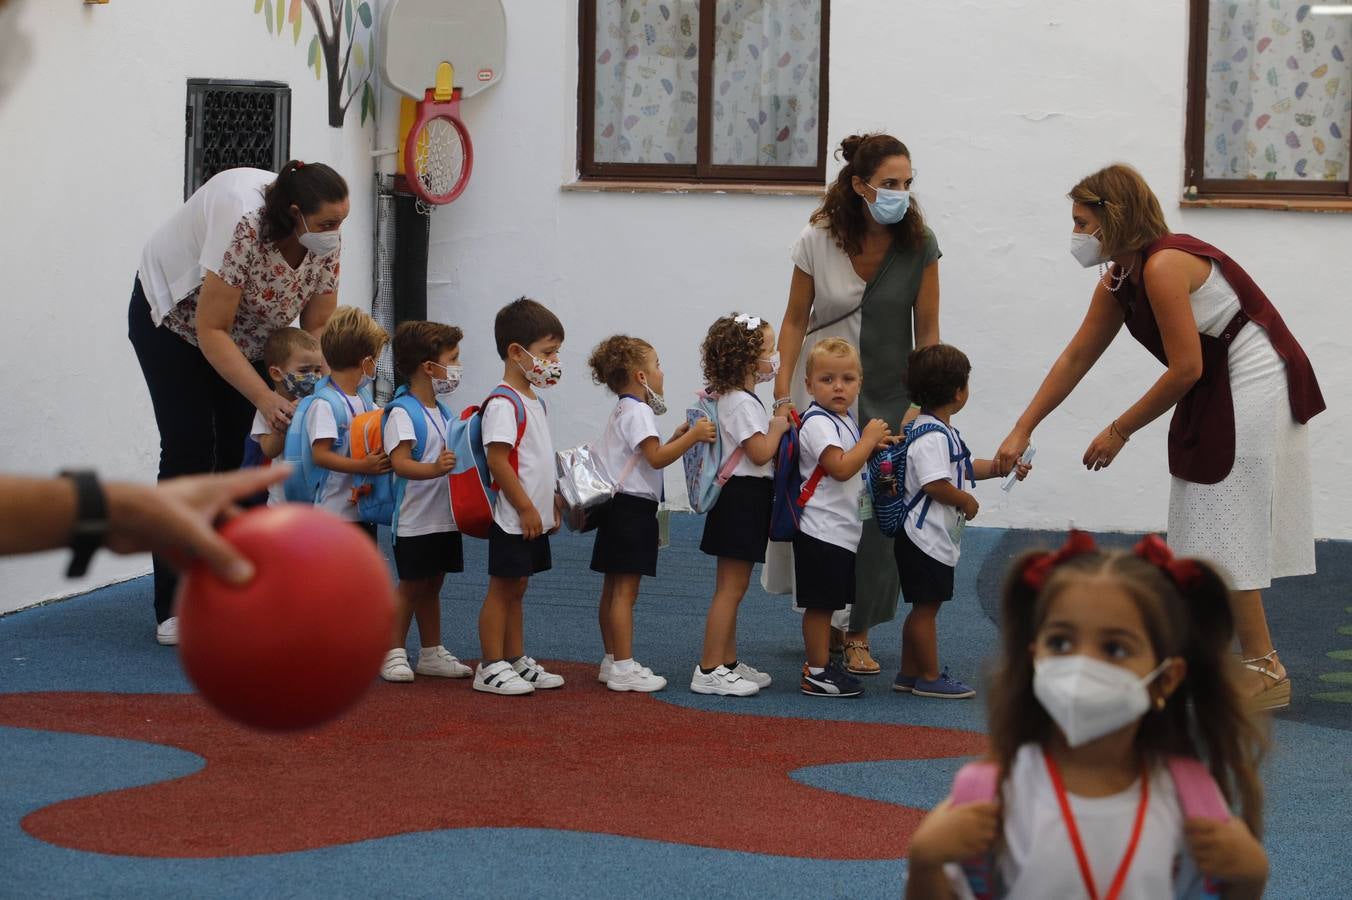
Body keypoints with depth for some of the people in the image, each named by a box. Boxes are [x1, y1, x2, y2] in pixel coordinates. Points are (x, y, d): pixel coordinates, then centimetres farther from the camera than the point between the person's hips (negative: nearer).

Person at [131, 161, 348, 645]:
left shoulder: (326, 242, -20)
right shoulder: (244, 224, -39)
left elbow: (318, 331, -11)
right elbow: (212, 331, -35)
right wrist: (266, 399, -41)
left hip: (247, 336, 6)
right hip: (174, 318, -6)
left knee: (241, 452, -5)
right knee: (190, 450, -13)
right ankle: (174, 612, -10)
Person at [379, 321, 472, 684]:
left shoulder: (443, 410, 11)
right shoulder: (402, 412, -16)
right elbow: (399, 462, -29)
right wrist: (434, 469, -44)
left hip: (444, 517, 8)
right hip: (414, 521, -8)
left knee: (431, 586, 16)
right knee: (410, 586, 0)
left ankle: (432, 654, 23)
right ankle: (393, 655, 9)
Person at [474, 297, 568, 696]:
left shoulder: (533, 401, 14)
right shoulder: (503, 403, -18)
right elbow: (498, 460, -22)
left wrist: (551, 503, 20)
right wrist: (526, 508, -21)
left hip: (534, 518, 9)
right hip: (515, 518, -9)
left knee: (516, 588, 15)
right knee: (502, 589, -2)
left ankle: (516, 660, 22)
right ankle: (491, 668, 4)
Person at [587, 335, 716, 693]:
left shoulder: (623, 411, 19)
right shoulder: (638, 412, -14)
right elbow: (656, 458, -23)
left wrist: (677, 438, 11)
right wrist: (693, 436, -20)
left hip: (619, 506, 11)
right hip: (632, 506, -11)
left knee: (613, 589, 13)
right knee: (625, 591, -9)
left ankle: (612, 661, 20)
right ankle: (623, 667, -9)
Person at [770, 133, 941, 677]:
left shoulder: (919, 245, -9)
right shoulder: (818, 241, -11)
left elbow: (927, 332, -3)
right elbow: (795, 320, -2)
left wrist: (919, 405, -9)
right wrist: (784, 395, -8)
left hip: (888, 396, 0)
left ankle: (857, 635, 6)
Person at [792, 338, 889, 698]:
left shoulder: (844, 421, 15)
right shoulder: (818, 423, -16)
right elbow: (841, 467, -26)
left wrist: (874, 446, 11)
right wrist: (869, 439, -15)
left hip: (841, 531, 10)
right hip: (822, 530, -10)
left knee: (827, 602, 16)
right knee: (819, 603, -4)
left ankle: (821, 664, 24)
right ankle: (816, 674, 0)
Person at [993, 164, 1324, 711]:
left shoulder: (1163, 266, -22)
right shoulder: (1118, 280, 7)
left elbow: (1185, 368, -22)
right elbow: (1075, 358, 13)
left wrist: (1119, 431, -12)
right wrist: (1022, 431, 10)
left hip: (1253, 390, -10)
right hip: (1215, 396, 10)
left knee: (1226, 532, -7)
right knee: (1203, 534, 11)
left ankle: (1264, 671, -2)